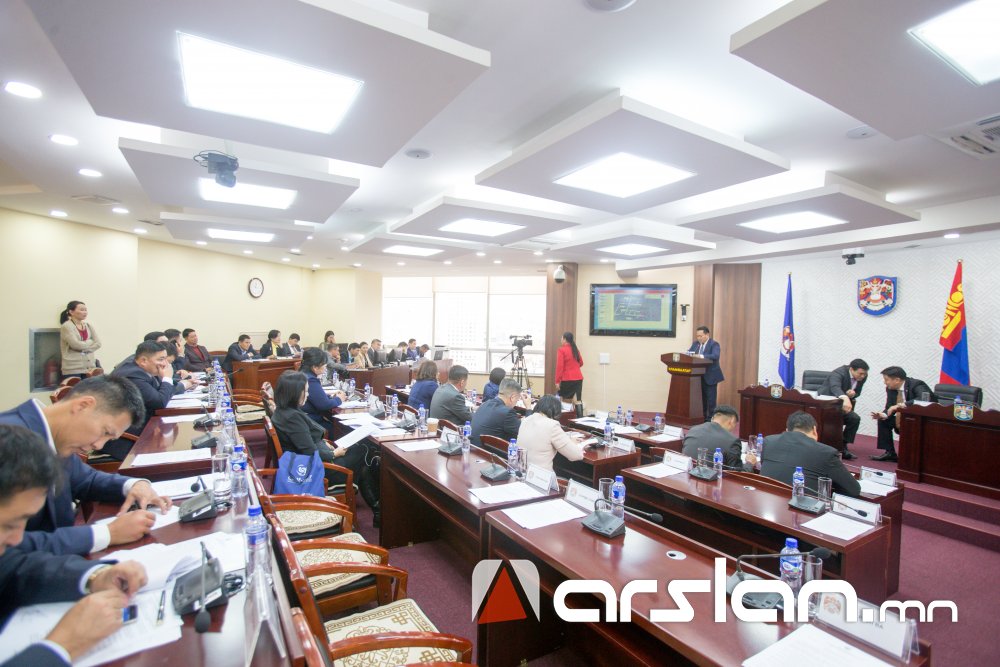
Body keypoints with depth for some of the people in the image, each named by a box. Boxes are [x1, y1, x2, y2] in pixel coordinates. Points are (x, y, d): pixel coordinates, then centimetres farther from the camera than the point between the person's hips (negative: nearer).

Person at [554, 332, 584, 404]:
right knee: (577, 400, 2)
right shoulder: (576, 349, 11)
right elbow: (581, 363, 21)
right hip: (578, 377, 5)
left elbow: (559, 366, -13)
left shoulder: (561, 350, -8)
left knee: (565, 400, 11)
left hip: (567, 379, -5)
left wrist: (557, 381, -11)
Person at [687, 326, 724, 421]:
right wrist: (689, 354, -16)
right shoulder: (695, 343, 11)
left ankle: (711, 418, 6)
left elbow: (716, 356, -26)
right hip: (699, 376, 6)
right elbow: (687, 353, 8)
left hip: (710, 376, -6)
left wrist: (702, 356, -37)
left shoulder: (714, 344, -9)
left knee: (710, 398, -1)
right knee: (701, 397, 13)